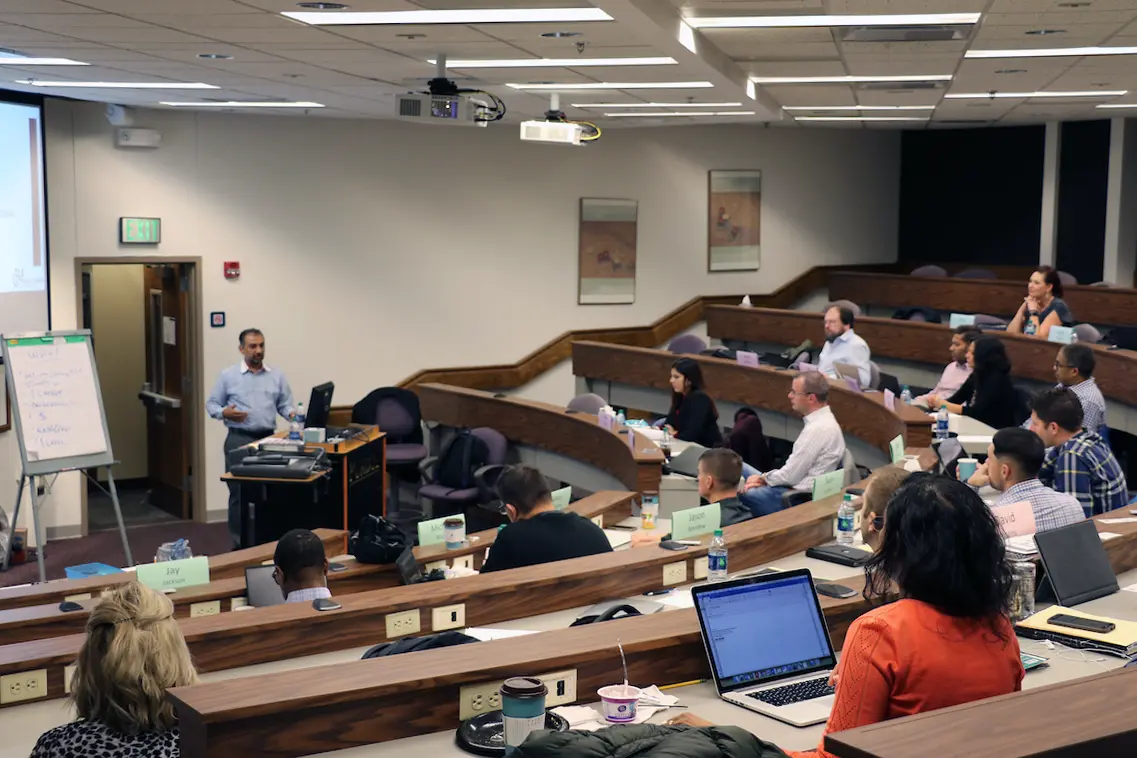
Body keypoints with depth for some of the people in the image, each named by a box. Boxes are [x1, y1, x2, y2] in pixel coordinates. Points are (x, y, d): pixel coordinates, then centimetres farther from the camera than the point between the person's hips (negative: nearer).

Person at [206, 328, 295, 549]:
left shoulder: (276, 376, 10)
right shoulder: (228, 376, 3)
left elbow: (285, 404, 10)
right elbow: (211, 404, 6)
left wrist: (292, 415, -12)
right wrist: (224, 412, -14)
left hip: (268, 439, 2)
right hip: (239, 440, -2)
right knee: (239, 493, -2)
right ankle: (240, 544, 5)